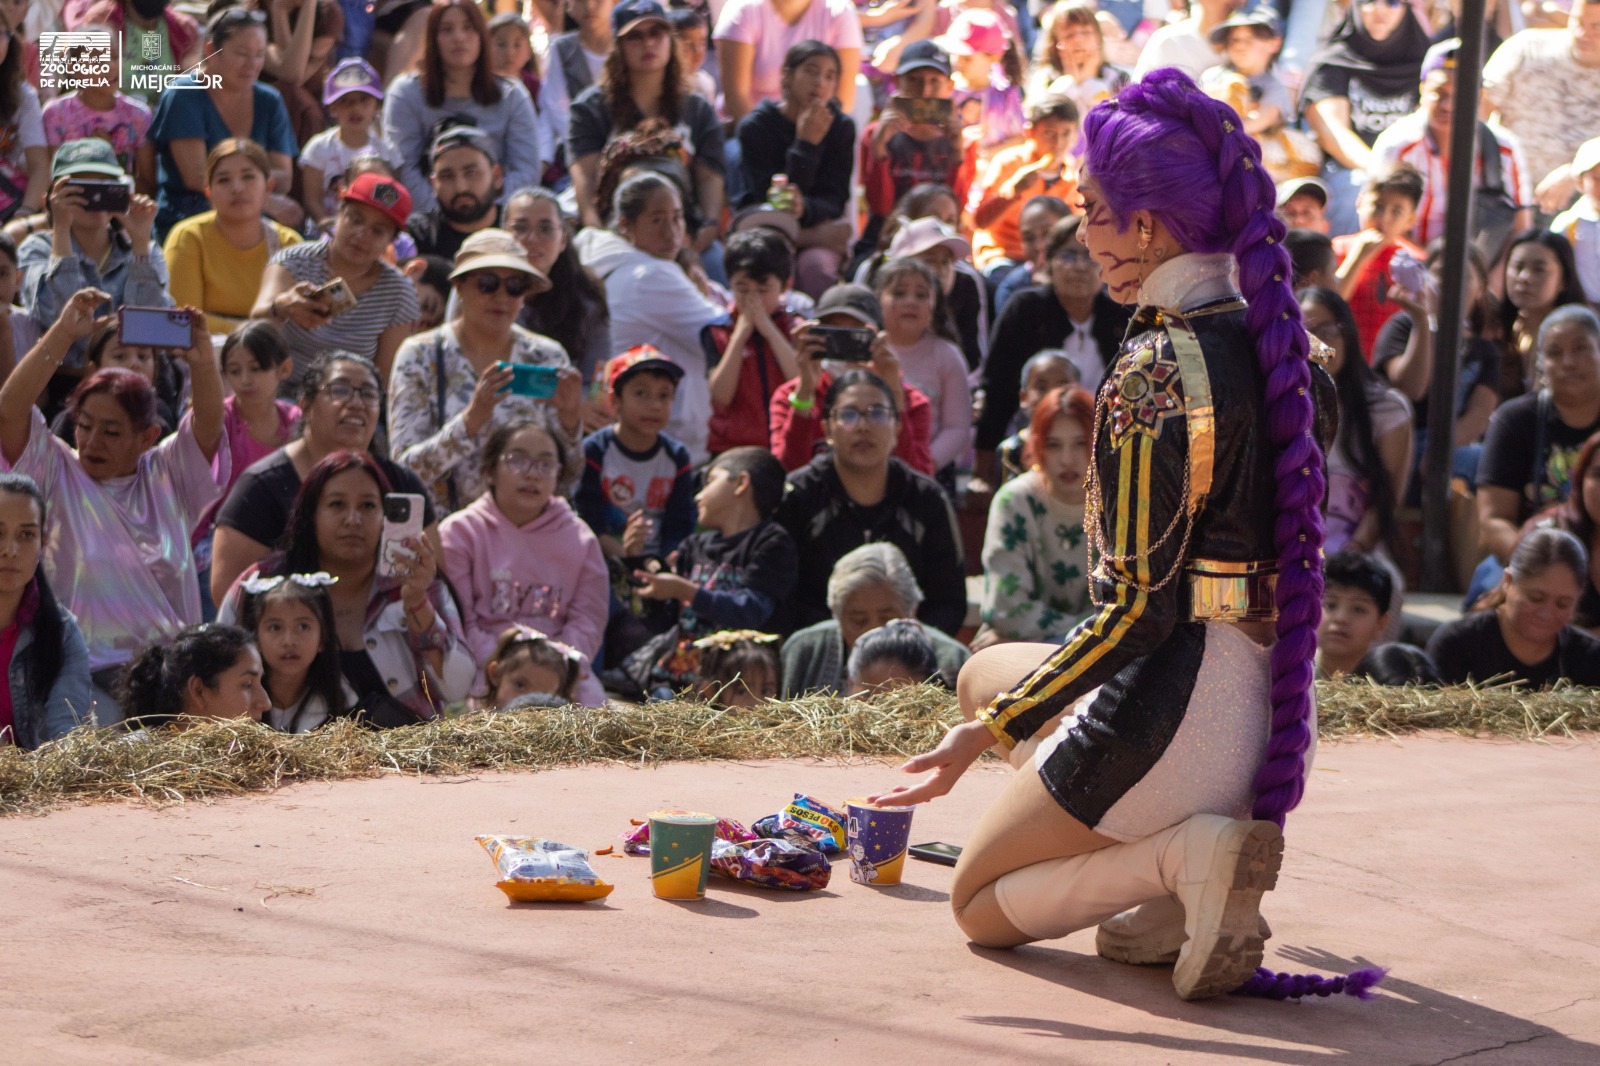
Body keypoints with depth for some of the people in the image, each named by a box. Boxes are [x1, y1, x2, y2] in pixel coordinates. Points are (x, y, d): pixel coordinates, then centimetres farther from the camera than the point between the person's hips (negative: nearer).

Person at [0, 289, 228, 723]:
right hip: (87, 675, -2)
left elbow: (209, 420, -1)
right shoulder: (57, 475, 7)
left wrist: (202, 358, -22)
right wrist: (63, 333, -16)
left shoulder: (167, 475, 13)